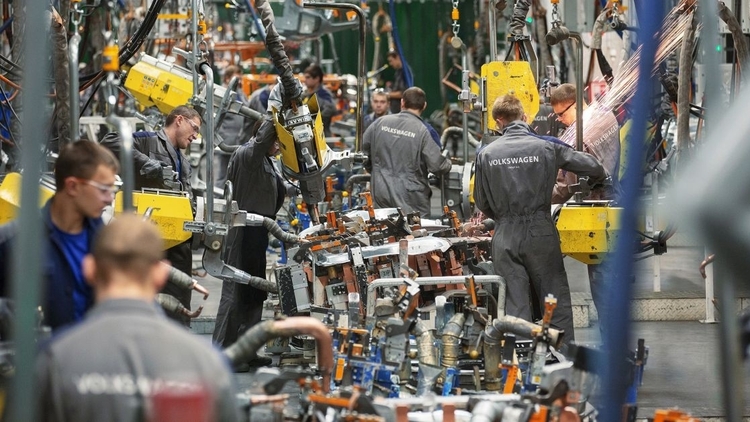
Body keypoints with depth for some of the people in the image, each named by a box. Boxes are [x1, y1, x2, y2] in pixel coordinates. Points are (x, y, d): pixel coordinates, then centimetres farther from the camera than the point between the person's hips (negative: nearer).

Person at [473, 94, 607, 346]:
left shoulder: (487, 155, 0)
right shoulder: (546, 148, -3)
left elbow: (481, 202, 6)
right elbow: (590, 165, 4)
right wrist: (601, 178, 28)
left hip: (505, 237, 1)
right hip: (540, 233, -1)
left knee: (515, 304, 6)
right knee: (556, 300, 7)